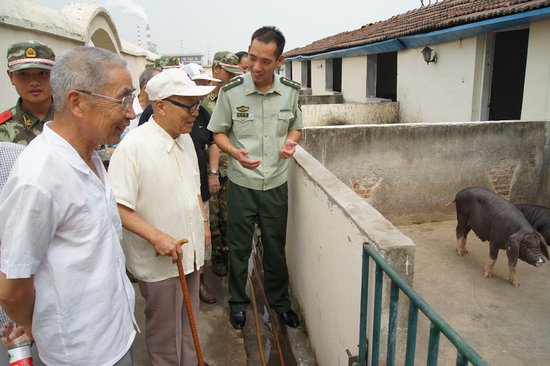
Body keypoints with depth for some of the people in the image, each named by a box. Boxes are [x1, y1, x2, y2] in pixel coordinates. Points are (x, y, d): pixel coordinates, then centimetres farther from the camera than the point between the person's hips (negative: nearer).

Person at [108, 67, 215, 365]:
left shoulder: (185, 139, 4)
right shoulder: (133, 146, -21)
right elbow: (117, 207, -23)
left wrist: (203, 222, 11)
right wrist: (156, 237, -28)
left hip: (190, 250, 7)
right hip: (159, 261, -7)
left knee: (188, 319, 24)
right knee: (165, 331, 12)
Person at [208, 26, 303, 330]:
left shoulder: (291, 91, -4)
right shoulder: (231, 91, -11)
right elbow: (218, 133, -2)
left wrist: (291, 141, -13)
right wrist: (235, 152, -22)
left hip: (276, 183, 2)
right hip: (242, 183, -1)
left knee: (275, 246, 16)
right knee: (239, 247, 13)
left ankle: (279, 299, 38)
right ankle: (238, 301, 35)